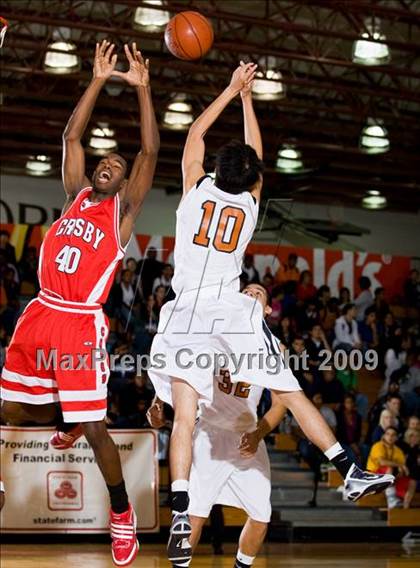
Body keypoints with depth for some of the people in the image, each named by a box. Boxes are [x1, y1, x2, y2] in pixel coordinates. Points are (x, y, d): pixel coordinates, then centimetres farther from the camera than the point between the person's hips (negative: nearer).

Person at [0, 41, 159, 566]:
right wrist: (98, 80, 5)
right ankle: (66, 420, 44)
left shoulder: (122, 209, 2)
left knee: (94, 428, -6)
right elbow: (71, 136, 10)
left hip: (81, 324, -5)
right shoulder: (76, 195, 14)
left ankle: (122, 515, 11)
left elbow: (150, 153, -8)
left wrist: (142, 88, -12)